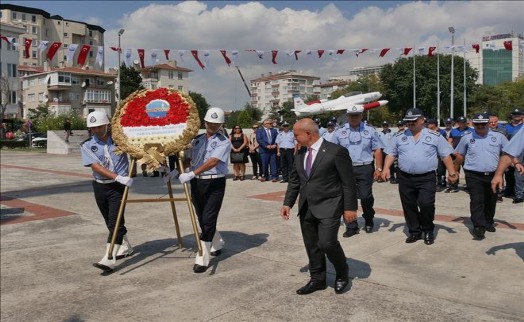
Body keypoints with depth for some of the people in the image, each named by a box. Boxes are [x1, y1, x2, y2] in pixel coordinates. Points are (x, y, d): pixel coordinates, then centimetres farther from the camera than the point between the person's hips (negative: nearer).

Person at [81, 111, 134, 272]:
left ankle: (109, 258, -15)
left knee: (115, 221, -12)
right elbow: (96, 166, -14)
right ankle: (125, 246, 37)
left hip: (118, 186, -3)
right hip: (100, 186, 4)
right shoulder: (87, 145, -1)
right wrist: (118, 177, -27)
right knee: (110, 221, 16)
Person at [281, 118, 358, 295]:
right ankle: (317, 279, 27)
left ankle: (342, 274, 14)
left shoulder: (336, 151, -12)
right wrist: (288, 203, 7)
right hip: (306, 208, 6)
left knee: (327, 243, -13)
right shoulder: (300, 153, 7)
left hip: (328, 207, -6)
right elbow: (294, 180, 14)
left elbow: (348, 182, -10)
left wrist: (350, 207, -11)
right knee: (311, 246, 10)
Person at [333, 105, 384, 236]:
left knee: (366, 196, -1)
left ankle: (369, 221, 26)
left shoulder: (370, 131, 3)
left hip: (365, 169, -1)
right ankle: (351, 226, 13)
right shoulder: (340, 132, 6)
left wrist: (378, 168, -3)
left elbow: (377, 150, 3)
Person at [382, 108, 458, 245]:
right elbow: (391, 154, 7)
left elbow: (446, 155, 4)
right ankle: (414, 232, 24)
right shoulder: (399, 137, 7)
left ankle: (428, 231, 12)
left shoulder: (435, 136, 2)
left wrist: (452, 172, 0)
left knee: (426, 204, -12)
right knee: (409, 206, 8)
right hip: (405, 178, 3)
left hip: (426, 178, -2)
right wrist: (386, 168, -8)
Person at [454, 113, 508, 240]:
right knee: (477, 201, -9)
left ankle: (488, 222, 33)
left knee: (491, 201, 14)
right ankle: (479, 227, -10)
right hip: (474, 176, -2)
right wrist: (454, 170, 10)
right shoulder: (466, 138, 3)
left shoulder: (499, 137, 4)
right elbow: (459, 155, 11)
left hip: (493, 175, 2)